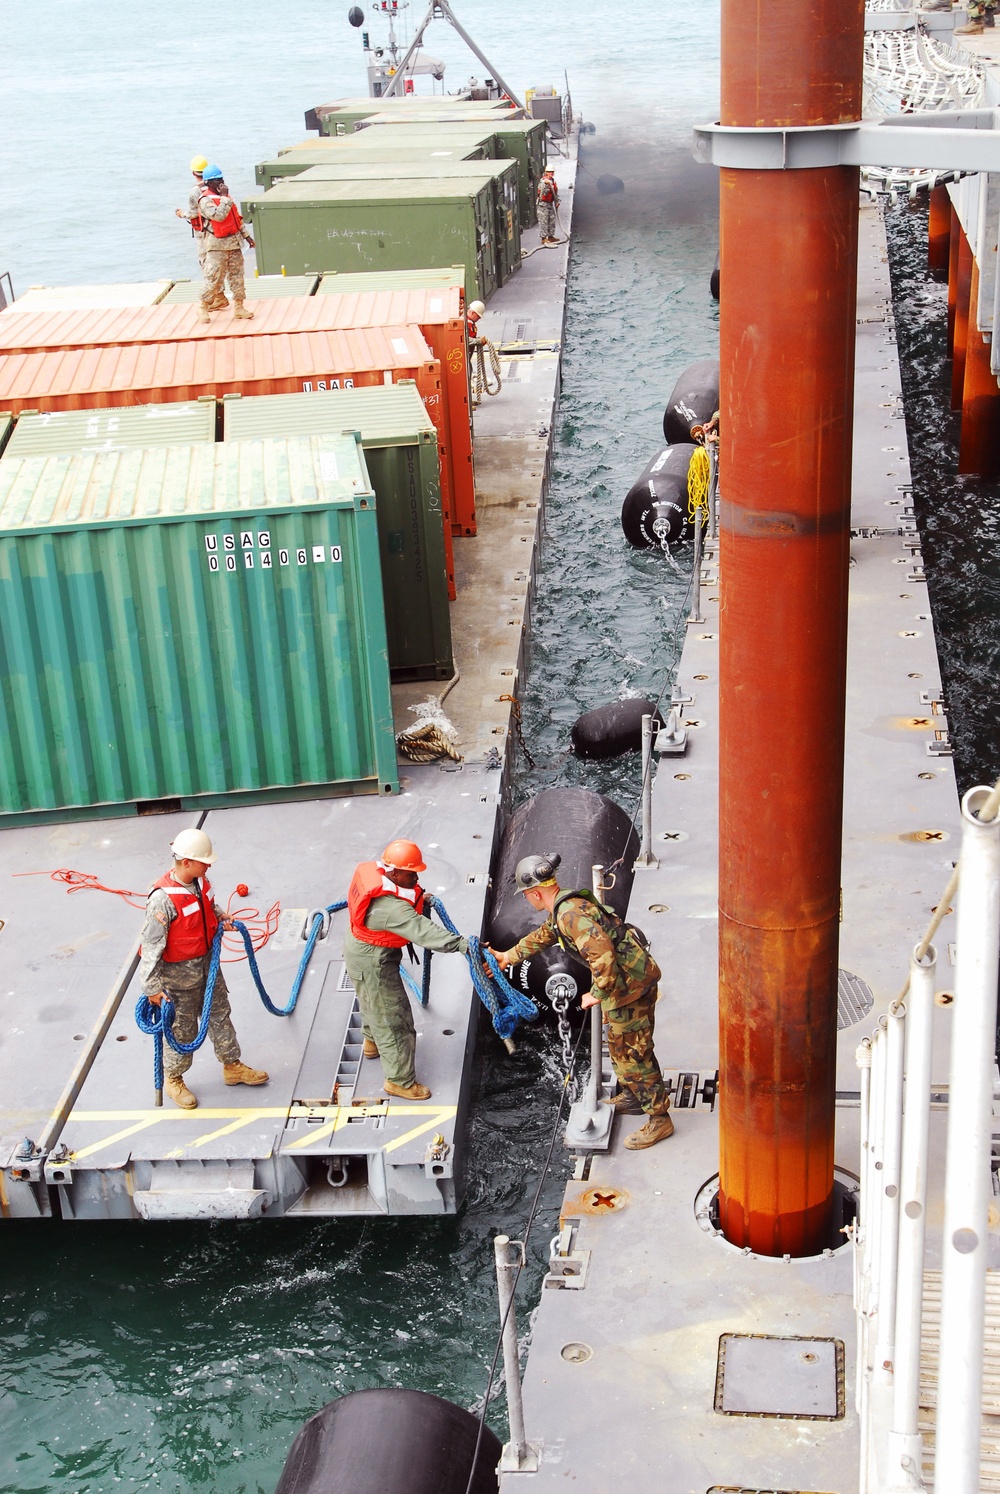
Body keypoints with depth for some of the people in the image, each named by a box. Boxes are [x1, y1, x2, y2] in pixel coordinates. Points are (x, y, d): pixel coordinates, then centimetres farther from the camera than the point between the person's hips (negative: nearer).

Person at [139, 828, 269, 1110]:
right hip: (180, 973, -7)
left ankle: (232, 1067, 39)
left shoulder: (200, 881, -7)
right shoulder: (163, 898, -31)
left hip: (207, 963, 7)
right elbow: (151, 944, -26)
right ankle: (173, 1079, 31)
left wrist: (222, 918, -3)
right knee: (183, 1029, 9)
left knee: (220, 1015, 21)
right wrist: (153, 988, -23)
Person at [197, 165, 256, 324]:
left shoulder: (225, 196, 13)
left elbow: (237, 217, 20)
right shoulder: (205, 200, -12)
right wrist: (224, 197, -21)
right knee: (213, 277, -6)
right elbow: (219, 215, -28)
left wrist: (246, 235, 19)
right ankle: (204, 308, 5)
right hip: (218, 245, -7)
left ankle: (239, 307, 12)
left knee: (237, 276, 7)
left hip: (234, 242, 7)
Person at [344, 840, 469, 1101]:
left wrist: (419, 898, -6)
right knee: (393, 1019, 4)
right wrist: (461, 945, -52)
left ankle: (373, 1042, 61)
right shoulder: (390, 907, -40)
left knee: (373, 1001, 35)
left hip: (361, 948, 10)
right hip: (374, 964, -10)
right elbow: (423, 932, -48)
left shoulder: (372, 873, -13)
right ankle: (399, 1081, 18)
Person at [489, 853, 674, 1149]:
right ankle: (631, 1096, 44)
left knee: (631, 1053, -2)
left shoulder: (570, 914, -25)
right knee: (619, 1044, 26)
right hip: (622, 979, 11)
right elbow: (543, 936, 30)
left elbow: (603, 955, -32)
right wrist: (508, 955, 38)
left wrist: (597, 994, -20)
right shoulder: (563, 907, 9)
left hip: (630, 982, -11)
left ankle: (659, 1118, 7)